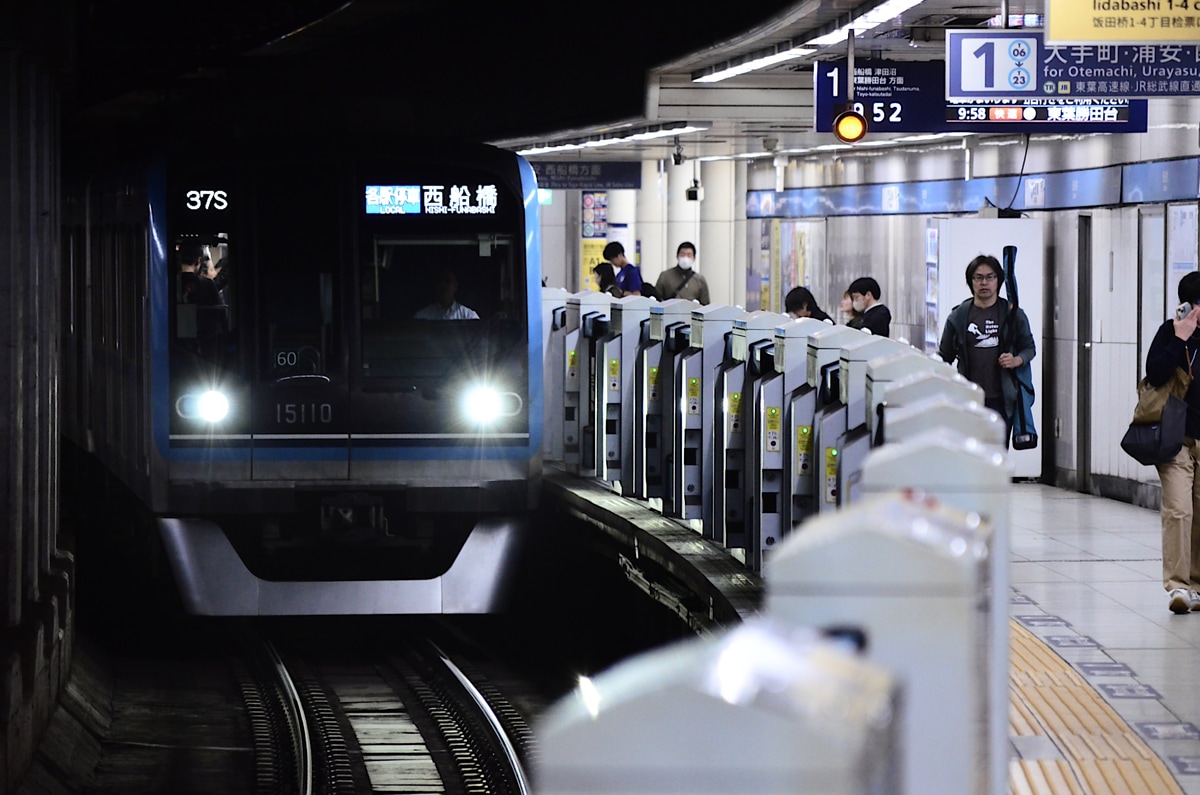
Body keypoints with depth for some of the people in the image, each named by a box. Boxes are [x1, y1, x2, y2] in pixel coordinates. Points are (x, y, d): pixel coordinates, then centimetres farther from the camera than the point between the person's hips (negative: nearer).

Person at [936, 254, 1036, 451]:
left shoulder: (1013, 315, 5)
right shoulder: (958, 316, 5)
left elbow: (1029, 348, 13)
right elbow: (945, 356, 12)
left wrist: (1017, 360, -8)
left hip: (1001, 399, 0)